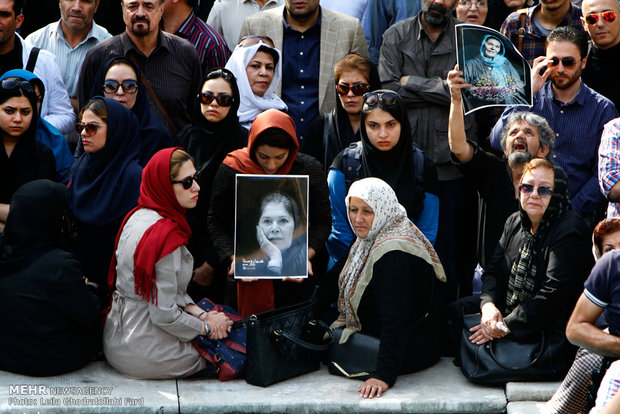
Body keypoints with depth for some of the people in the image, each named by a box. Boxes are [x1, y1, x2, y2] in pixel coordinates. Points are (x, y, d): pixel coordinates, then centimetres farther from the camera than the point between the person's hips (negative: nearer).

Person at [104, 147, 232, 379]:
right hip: (145, 353, -9)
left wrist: (200, 314, 1)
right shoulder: (165, 235, -25)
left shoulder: (139, 215, 5)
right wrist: (206, 327, -8)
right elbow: (164, 314, -24)